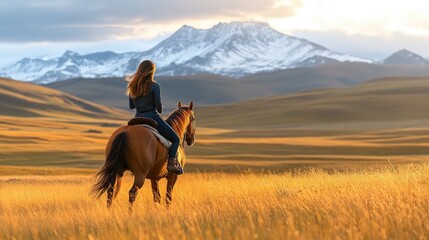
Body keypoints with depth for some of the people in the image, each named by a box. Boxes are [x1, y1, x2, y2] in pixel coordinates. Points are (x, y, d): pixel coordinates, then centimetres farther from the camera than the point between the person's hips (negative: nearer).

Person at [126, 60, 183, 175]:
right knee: (175, 139, 7)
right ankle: (172, 162, -13)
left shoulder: (132, 87, 4)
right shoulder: (154, 86, -12)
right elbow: (158, 105, -15)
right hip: (152, 118, -5)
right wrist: (160, 111, 7)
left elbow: (131, 106, 10)